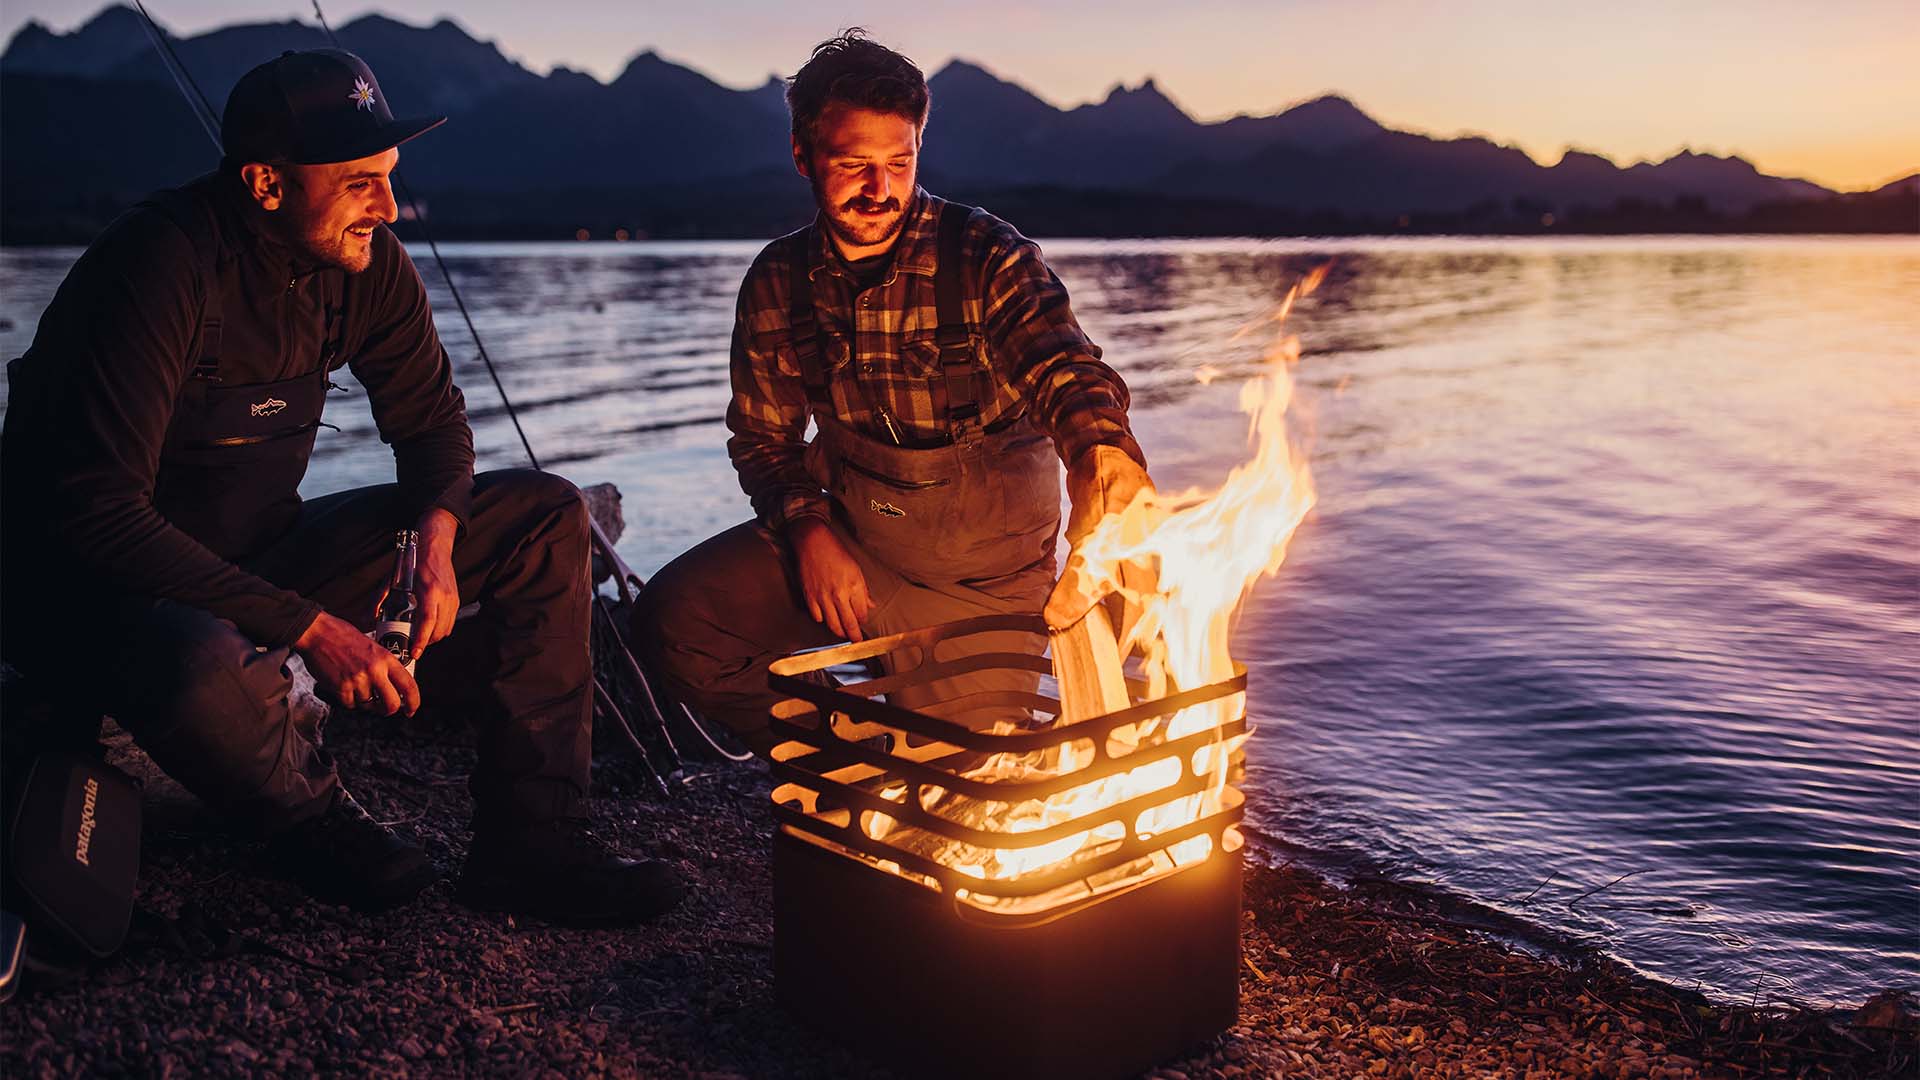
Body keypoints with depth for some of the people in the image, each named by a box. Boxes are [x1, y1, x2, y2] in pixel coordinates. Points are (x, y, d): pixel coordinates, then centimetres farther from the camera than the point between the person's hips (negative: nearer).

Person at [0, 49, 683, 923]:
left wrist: (435, 534, -15)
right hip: (98, 591, -7)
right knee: (196, 670, -43)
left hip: (263, 557, 7)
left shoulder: (364, 262, -5)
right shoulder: (161, 267, -26)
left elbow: (431, 419, 8)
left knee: (544, 516, -4)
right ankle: (310, 813, -6)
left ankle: (532, 845, -9)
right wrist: (308, 628, -33)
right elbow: (98, 517, -29)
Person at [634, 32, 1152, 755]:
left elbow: (1064, 367, -33)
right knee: (674, 615, -11)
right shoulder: (778, 282, -2)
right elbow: (763, 436, 9)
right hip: (847, 531, 4)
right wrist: (808, 529, -11)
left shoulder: (986, 256, -16)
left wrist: (1103, 453, -57)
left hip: (982, 568, -3)